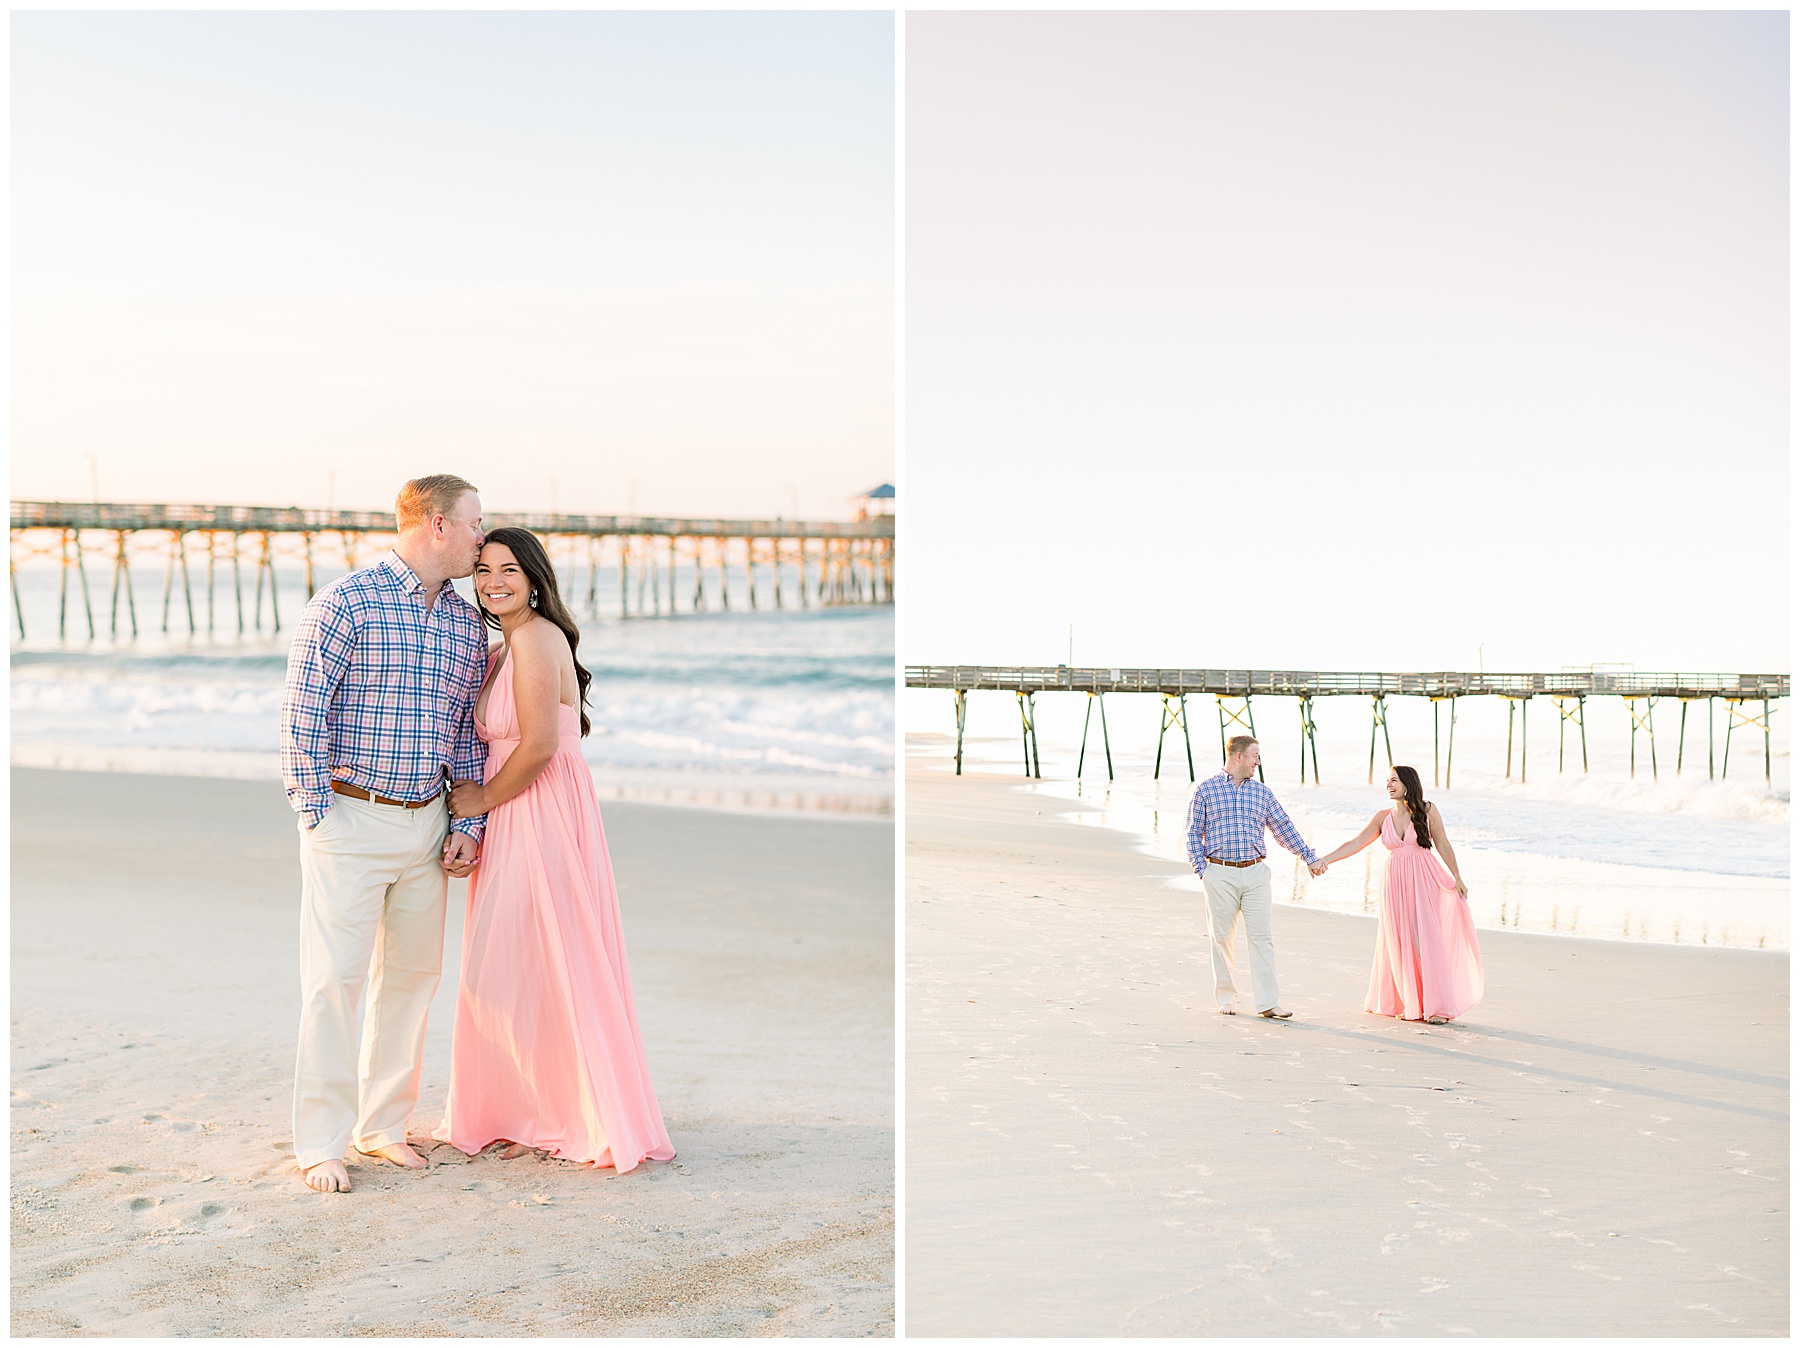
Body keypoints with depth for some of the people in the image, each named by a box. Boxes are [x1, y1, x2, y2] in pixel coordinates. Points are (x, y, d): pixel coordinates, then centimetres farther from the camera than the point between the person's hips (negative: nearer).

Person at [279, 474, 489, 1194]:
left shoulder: (467, 623, 11)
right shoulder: (346, 602, -8)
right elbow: (302, 713, -8)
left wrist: (469, 825, 9)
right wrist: (317, 812, -10)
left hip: (427, 825, 6)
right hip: (352, 818, -6)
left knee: (412, 972, 9)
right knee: (336, 978, -5)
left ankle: (384, 1126, 22)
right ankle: (320, 1143, 4)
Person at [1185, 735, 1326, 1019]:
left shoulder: (1262, 792, 13)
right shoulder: (1205, 790, 3)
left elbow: (1284, 828, 18)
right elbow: (1194, 834, 4)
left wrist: (1309, 857, 15)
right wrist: (1202, 870, -5)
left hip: (1255, 872, 2)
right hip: (1220, 875, -2)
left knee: (1262, 937, -4)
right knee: (1222, 938, 4)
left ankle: (1267, 1002, -5)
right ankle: (1226, 998, 16)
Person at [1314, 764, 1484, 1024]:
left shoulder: (1427, 811, -1)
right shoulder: (1383, 817, 6)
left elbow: (1443, 846, 2)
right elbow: (1356, 843, 4)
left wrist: (1457, 878, 0)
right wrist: (1324, 859, -3)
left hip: (1423, 881, -3)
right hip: (1395, 883, 3)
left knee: (1427, 941, -7)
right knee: (1400, 944, 4)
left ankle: (1437, 1007, -2)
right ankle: (1411, 1005, 12)